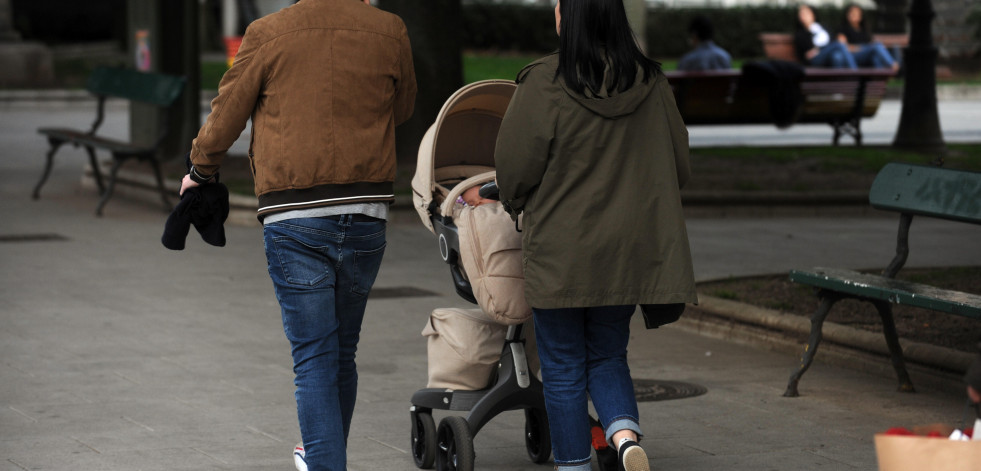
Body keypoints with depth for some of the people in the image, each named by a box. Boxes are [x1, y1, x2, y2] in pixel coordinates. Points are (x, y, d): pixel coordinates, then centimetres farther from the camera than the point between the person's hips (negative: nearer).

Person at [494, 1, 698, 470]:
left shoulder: (543, 84, -16)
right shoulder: (651, 84, -1)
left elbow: (514, 171, -10)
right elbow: (679, 165, 8)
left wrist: (516, 207, 13)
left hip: (562, 251, -4)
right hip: (632, 252, 4)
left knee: (563, 368, 9)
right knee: (607, 356, 18)